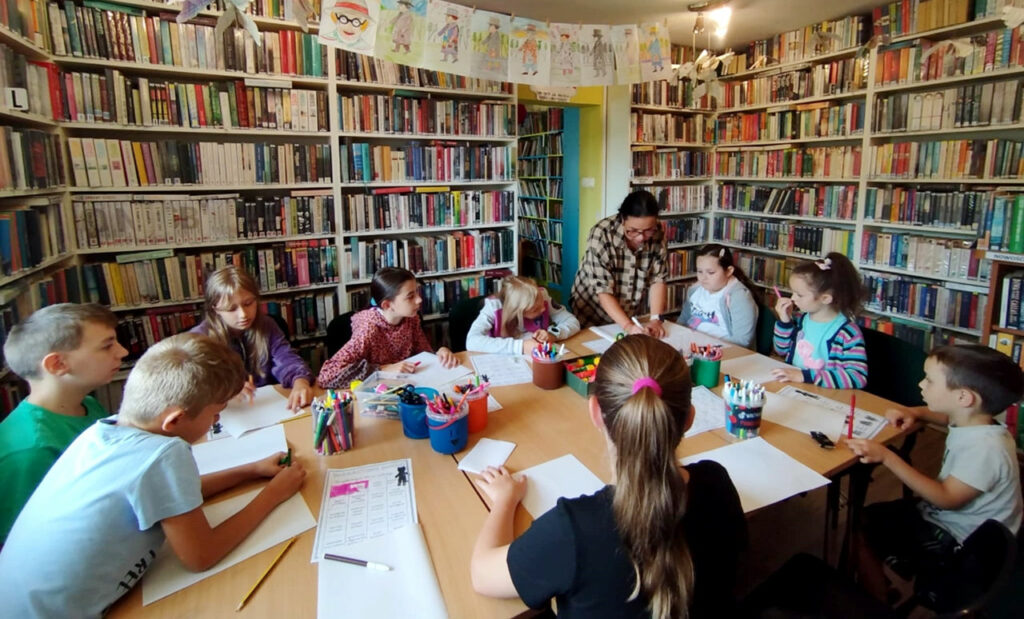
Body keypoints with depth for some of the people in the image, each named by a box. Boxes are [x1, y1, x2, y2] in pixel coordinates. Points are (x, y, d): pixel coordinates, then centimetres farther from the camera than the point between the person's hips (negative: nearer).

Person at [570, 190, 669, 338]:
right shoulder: (601, 235, -25)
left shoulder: (657, 234, -13)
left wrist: (656, 319, -23)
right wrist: (628, 326, -37)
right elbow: (603, 290, -27)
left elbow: (658, 279, -10)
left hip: (631, 315, 5)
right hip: (593, 315, -4)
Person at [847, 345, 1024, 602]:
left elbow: (946, 498, -30)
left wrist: (887, 457, -34)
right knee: (868, 516, 12)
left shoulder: (984, 448, -32)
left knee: (864, 535, -8)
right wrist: (915, 412, -1)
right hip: (946, 513, 9)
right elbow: (948, 417, 20)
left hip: (960, 540, -9)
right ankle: (875, 584, 28)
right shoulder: (972, 421, -5)